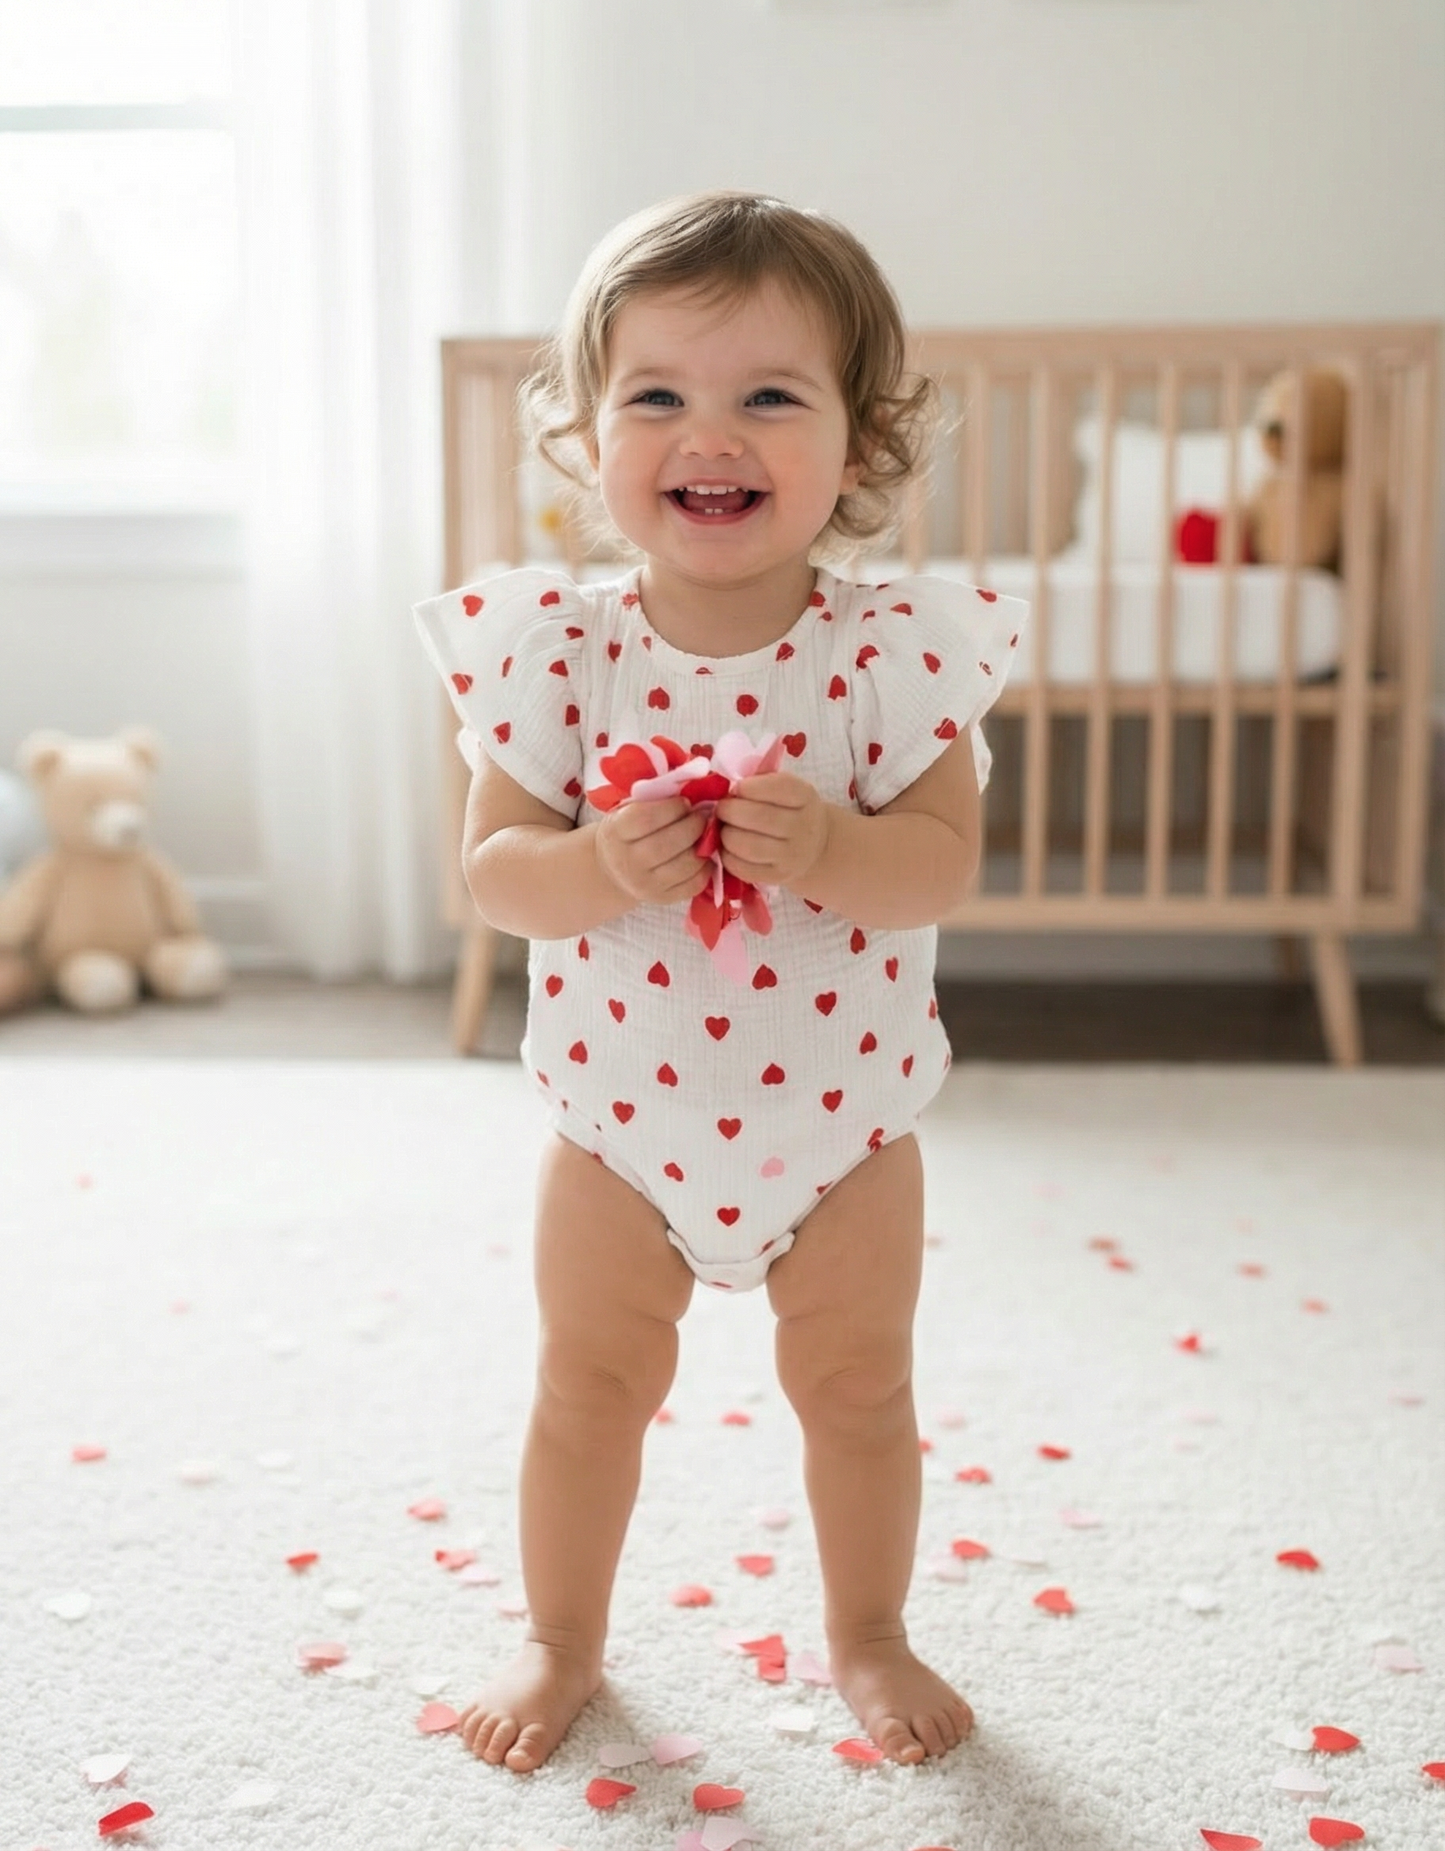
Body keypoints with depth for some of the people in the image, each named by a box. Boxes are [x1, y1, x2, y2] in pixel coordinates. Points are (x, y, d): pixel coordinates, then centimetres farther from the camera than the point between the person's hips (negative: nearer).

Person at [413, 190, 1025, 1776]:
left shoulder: (892, 651, -14)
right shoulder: (557, 649, -12)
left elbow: (944, 861, -16)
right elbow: (489, 866, -11)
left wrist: (826, 849, -35)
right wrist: (601, 867, -31)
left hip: (839, 1118, 0)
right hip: (620, 1115, 1)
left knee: (859, 1391, 16)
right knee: (589, 1387, 15)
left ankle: (866, 1633, 41)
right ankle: (562, 1640, 38)